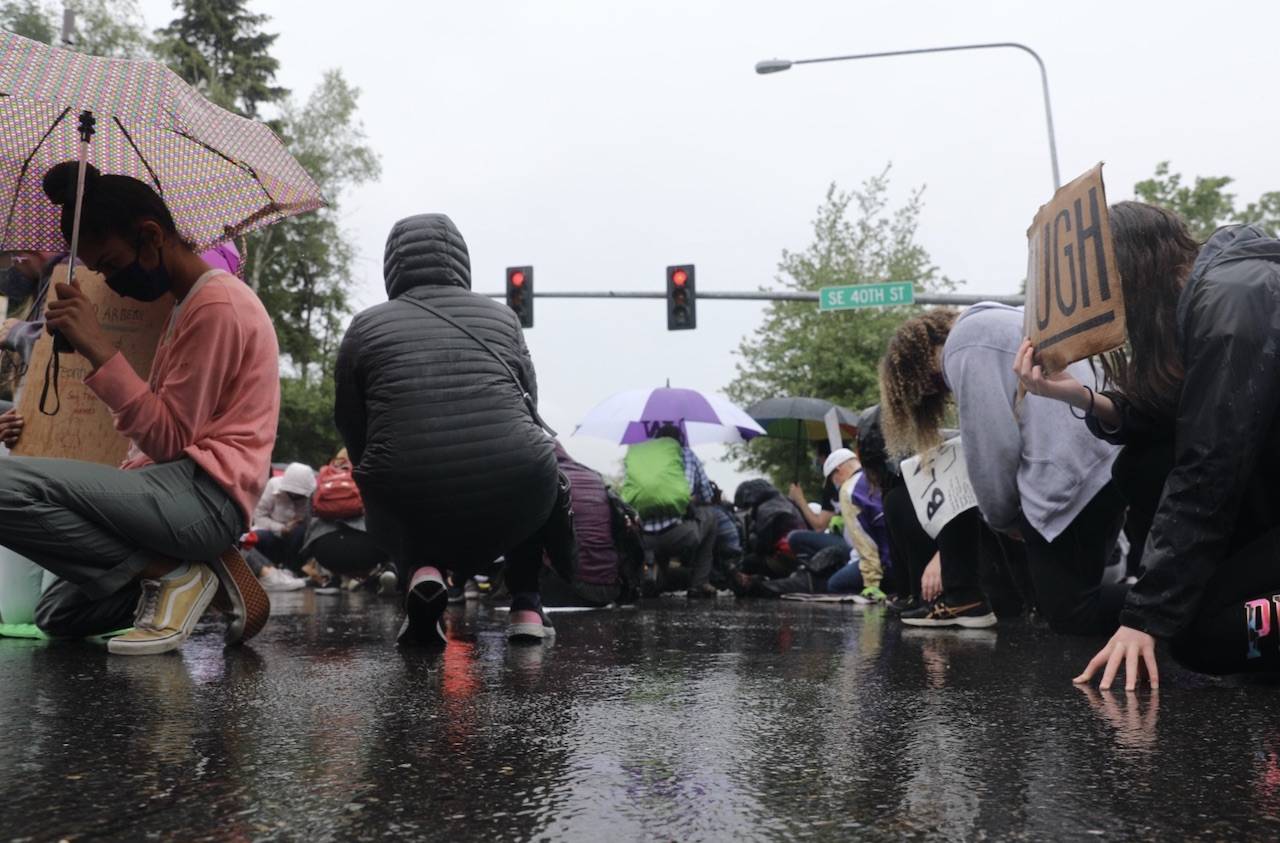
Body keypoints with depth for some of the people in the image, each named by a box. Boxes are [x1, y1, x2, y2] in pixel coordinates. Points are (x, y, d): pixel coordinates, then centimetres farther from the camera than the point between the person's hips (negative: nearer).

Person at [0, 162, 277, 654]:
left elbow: (170, 440, -14)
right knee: (57, 613, 17)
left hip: (206, 494, -11)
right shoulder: (190, 305, 23)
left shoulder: (216, 304, -10)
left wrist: (99, 351, -17)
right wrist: (118, 484, 12)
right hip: (184, 488, 11)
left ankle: (176, 576, -14)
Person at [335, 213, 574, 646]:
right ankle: (527, 605, 24)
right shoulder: (502, 317, 13)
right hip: (514, 506, 1)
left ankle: (421, 571, 2)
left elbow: (352, 431, 12)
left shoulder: (366, 327, 9)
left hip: (410, 509, 0)